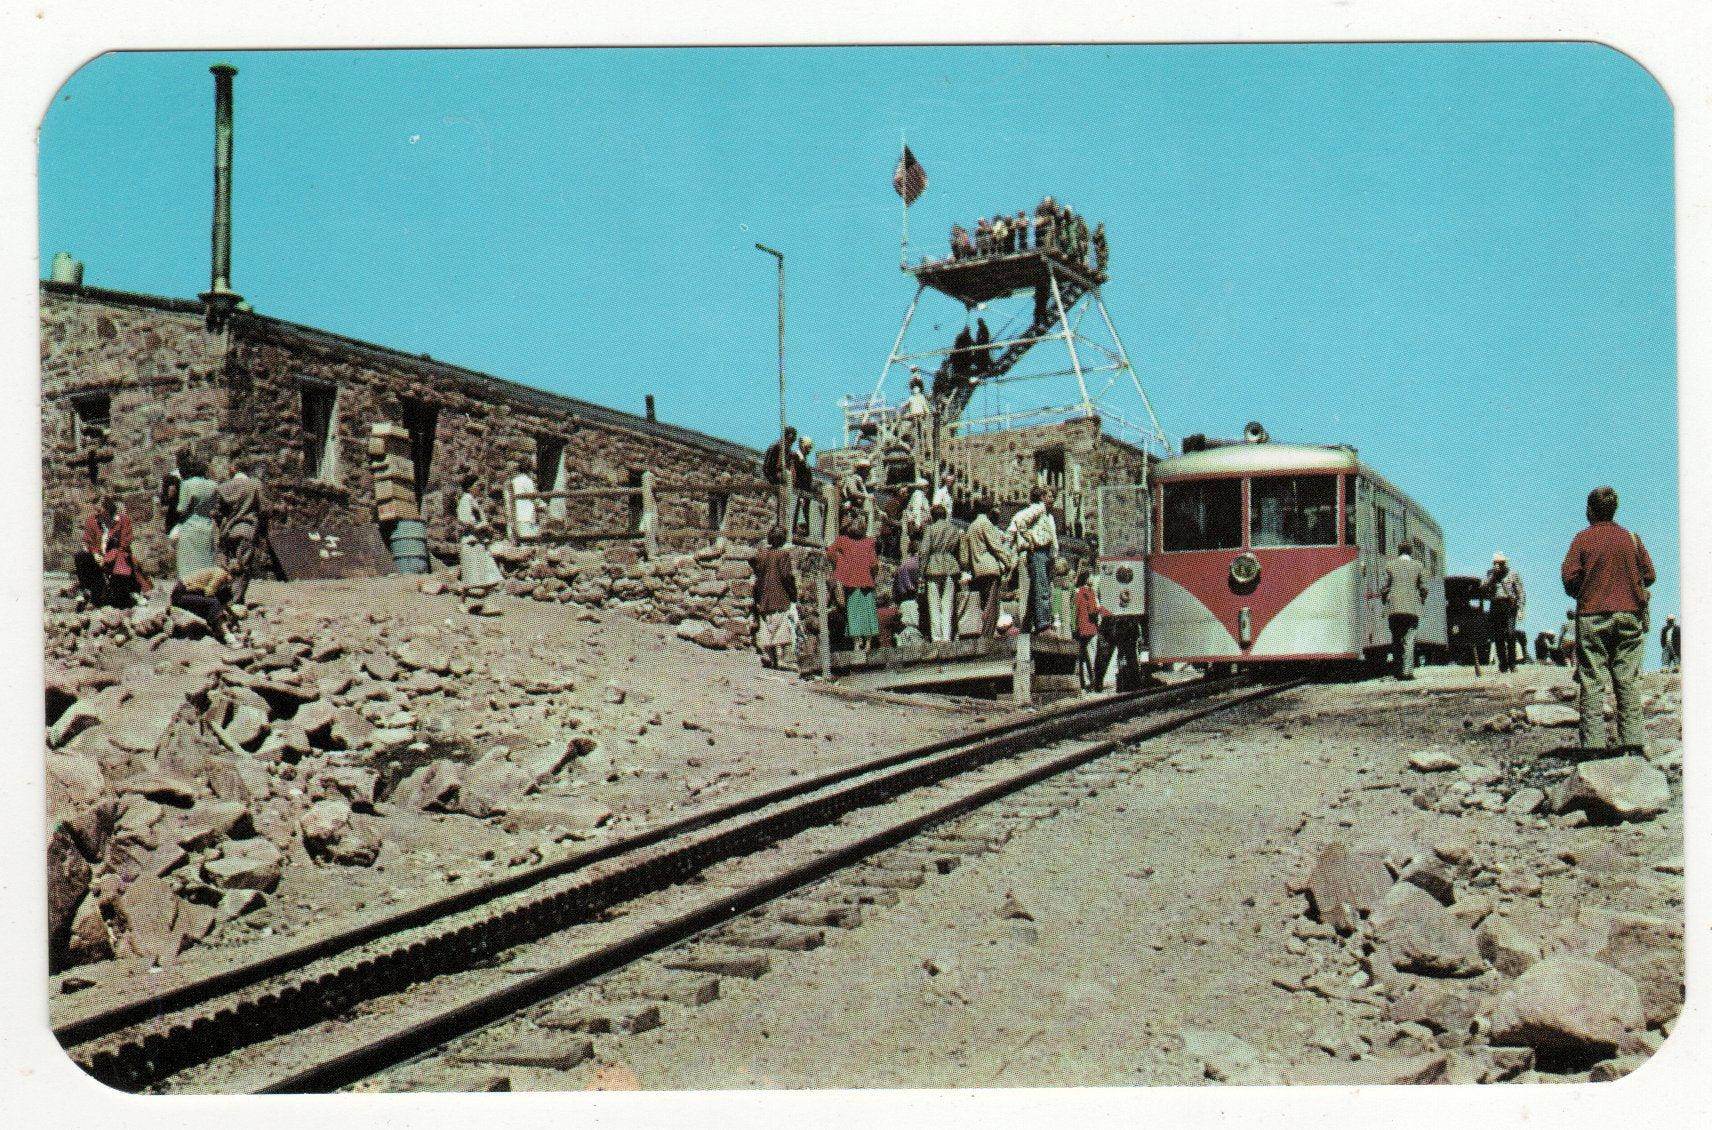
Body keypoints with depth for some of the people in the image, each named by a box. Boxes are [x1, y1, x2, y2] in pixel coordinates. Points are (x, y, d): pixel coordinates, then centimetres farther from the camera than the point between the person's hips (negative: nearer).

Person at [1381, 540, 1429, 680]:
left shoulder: (1390, 565, 6)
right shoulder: (1418, 566, 6)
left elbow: (1383, 587, 3)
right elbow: (1423, 588, 4)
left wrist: (1386, 603, 15)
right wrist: (1422, 603, 19)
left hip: (1394, 607, 1)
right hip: (1412, 608, -1)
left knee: (1396, 639, 10)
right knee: (1409, 640, -2)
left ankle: (1397, 670, 8)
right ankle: (1407, 671, -12)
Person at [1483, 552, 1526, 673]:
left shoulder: (1513, 574, 9)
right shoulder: (1490, 574, 17)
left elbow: (1521, 593, 6)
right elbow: (1484, 589, 3)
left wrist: (1521, 609, -5)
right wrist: (1493, 576, -4)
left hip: (1509, 605, -3)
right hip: (1495, 606, 3)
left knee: (1510, 634, -15)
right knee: (1498, 637, -1)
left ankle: (1512, 663, -10)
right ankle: (1503, 664, 5)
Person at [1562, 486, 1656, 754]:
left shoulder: (1583, 539, -3)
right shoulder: (1631, 538, 6)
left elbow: (1569, 577, -8)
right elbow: (1650, 575, 7)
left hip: (1592, 617, -2)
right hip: (1629, 616, 2)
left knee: (1592, 681, -2)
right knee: (1628, 680, 5)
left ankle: (1593, 743, -6)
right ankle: (1633, 741, 1)